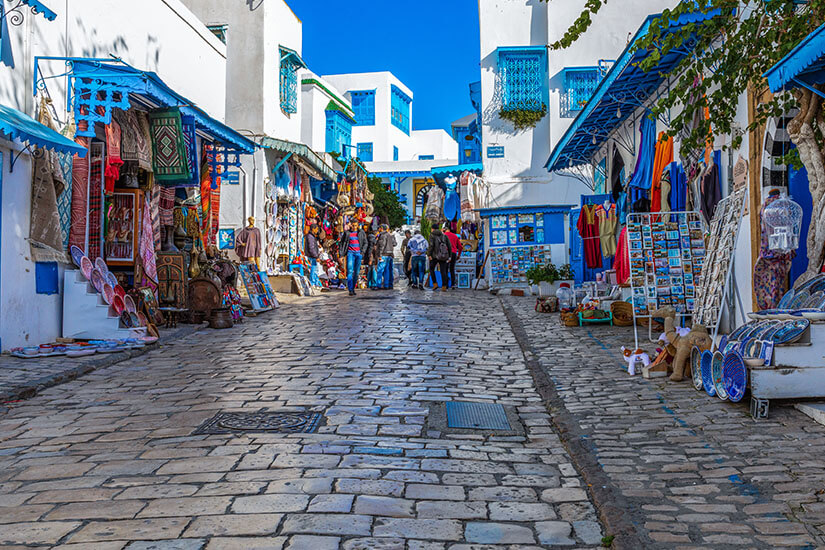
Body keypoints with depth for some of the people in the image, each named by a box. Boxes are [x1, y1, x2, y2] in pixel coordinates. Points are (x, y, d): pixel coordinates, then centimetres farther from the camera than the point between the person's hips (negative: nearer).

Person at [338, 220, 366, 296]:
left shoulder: (361, 232, 7)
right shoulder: (347, 233, 5)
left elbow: (365, 243, 10)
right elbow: (341, 243, 10)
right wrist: (341, 254, 2)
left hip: (358, 253, 2)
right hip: (350, 253, -2)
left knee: (356, 272, 5)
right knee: (350, 271, -14)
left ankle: (353, 288, 18)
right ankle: (350, 290, -18)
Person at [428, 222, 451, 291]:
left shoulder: (432, 235, 2)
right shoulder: (444, 235, 14)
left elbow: (431, 245, -14)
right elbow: (449, 246, 8)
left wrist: (429, 254, -12)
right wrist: (449, 256, 13)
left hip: (435, 255, -3)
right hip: (443, 256, 3)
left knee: (431, 269, 16)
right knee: (443, 271, 3)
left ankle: (435, 284, 7)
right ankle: (444, 287, -6)